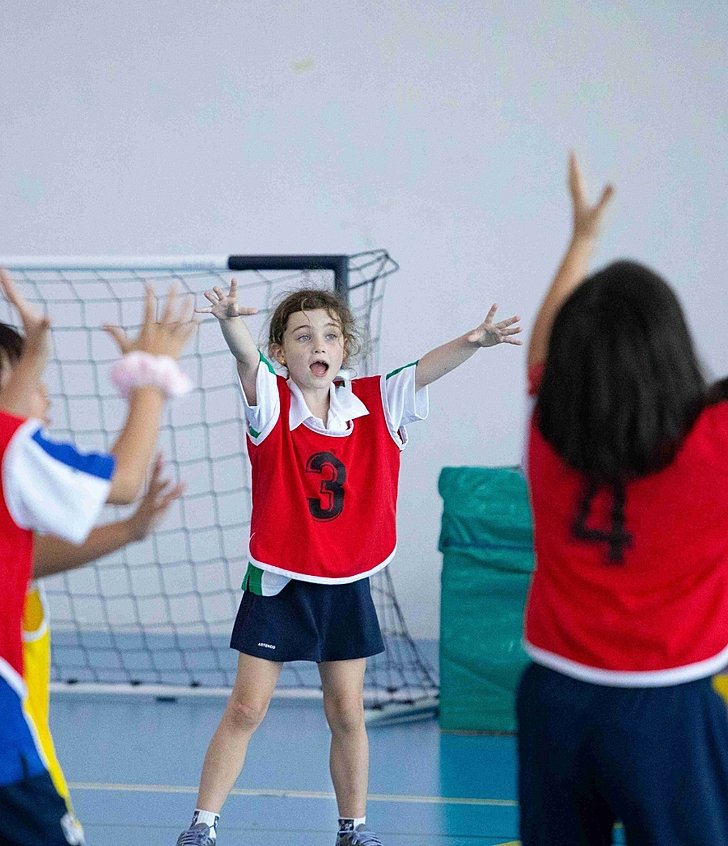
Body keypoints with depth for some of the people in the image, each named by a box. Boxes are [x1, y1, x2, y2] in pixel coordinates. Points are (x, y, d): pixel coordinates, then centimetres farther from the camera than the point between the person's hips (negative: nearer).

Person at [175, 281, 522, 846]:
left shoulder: (373, 404, -2)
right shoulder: (272, 402, -10)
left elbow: (425, 370, -13)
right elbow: (248, 359, -30)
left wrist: (474, 341, -33)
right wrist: (232, 322, -52)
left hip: (346, 586, 3)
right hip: (278, 582, -2)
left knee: (347, 712, 8)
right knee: (246, 710, 1)